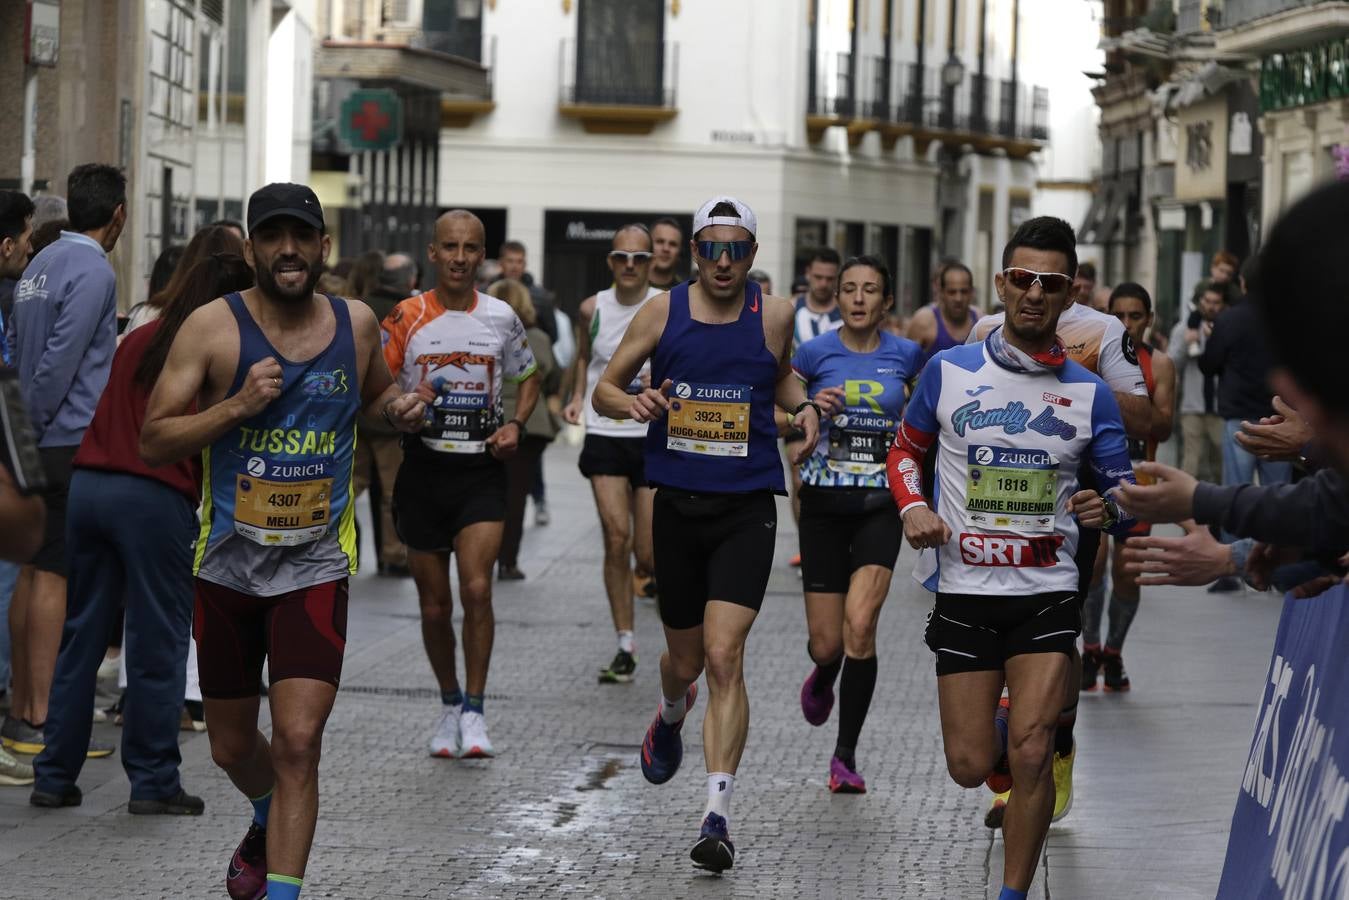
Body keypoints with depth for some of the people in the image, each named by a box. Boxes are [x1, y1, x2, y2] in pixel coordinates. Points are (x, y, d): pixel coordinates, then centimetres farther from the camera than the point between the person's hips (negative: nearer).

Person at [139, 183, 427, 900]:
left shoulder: (356, 323, 1)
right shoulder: (213, 327, -8)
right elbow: (153, 444, -9)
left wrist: (398, 408, 0)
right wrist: (238, 404, -22)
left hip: (316, 569, 0)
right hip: (228, 564, 0)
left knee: (298, 742, -16)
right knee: (233, 747, 16)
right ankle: (270, 824, 49)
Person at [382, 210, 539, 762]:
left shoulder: (501, 318, 3)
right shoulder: (406, 318, 0)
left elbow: (528, 379, 18)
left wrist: (515, 425, -1)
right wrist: (404, 403, -18)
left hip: (482, 472, -1)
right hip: (423, 470, 1)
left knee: (477, 589, -17)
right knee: (434, 605, 7)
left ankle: (474, 710, -6)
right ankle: (449, 703, 27)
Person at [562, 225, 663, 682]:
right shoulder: (593, 309, 4)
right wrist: (577, 397, 9)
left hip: (656, 438, -1)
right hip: (605, 434, 2)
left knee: (648, 553, -1)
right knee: (616, 537, -10)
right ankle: (625, 646, -2)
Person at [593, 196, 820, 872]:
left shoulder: (773, 316, 1)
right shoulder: (661, 312, 0)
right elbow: (603, 390, 6)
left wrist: (804, 406, 1)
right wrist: (634, 403, -16)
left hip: (746, 509, -2)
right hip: (677, 505, 2)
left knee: (723, 657, -16)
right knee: (685, 658, 14)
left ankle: (718, 815, -17)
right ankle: (671, 716, 53)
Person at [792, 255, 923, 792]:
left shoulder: (905, 355, 2)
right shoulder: (815, 353, -2)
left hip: (880, 504, 0)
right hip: (824, 504, 0)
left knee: (860, 627, -17)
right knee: (826, 643, 1)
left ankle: (846, 755, -5)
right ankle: (823, 677, 41)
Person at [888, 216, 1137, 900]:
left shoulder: (1089, 394, 1)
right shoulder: (949, 372, 0)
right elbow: (905, 448, 15)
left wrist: (1106, 509, -18)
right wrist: (912, 508, -5)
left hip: (1048, 594, 0)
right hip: (964, 593, 1)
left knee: (1029, 753, -14)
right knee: (969, 767, 2)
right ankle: (998, 726, 38)